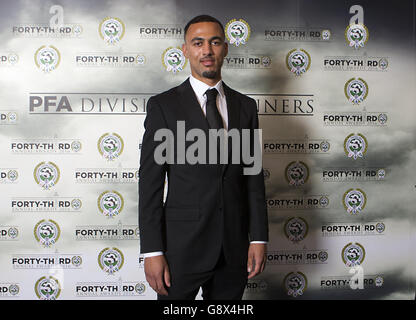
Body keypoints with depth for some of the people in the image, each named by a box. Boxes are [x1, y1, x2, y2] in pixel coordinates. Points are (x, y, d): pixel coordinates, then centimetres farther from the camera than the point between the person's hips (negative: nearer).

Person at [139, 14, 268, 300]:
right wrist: (152, 251, -10)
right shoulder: (163, 105, -2)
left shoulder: (245, 106, 8)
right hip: (182, 245, -3)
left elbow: (254, 175, 8)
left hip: (235, 247, 3)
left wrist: (259, 237, 2)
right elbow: (150, 181, -5)